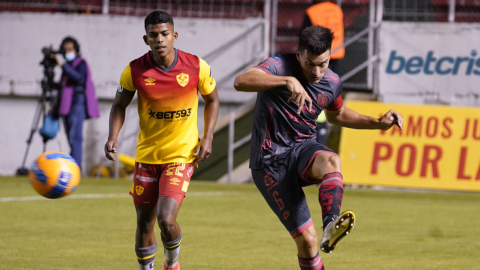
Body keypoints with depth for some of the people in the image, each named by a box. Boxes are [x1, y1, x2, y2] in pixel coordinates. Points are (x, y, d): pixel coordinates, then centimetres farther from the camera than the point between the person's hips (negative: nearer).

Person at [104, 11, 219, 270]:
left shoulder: (196, 67, -11)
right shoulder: (135, 70, -10)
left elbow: (212, 100, 7)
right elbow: (119, 105, 6)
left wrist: (207, 138, -4)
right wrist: (113, 137, -10)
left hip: (182, 154, -2)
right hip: (146, 155, 2)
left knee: (166, 219, -17)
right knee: (144, 222, 7)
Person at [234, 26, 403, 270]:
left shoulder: (332, 83, 3)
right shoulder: (279, 67, -15)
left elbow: (337, 115, 26)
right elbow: (240, 82, -35)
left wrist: (378, 122, 13)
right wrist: (287, 81, -46)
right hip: (271, 163, -4)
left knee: (331, 161, -35)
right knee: (306, 239, -12)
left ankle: (330, 228, -56)